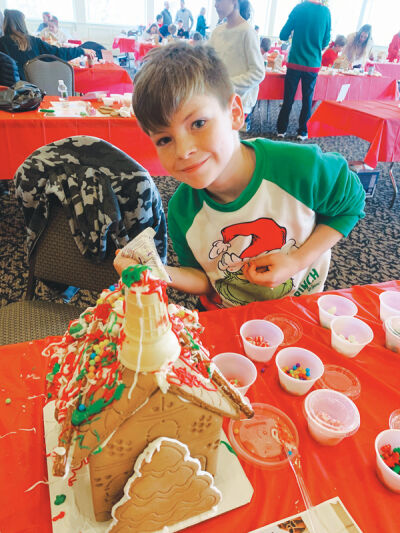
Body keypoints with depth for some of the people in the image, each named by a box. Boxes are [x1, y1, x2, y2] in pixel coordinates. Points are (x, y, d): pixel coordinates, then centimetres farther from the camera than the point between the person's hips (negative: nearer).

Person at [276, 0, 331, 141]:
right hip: (313, 65, 1)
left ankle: (281, 129, 13)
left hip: (295, 62, -1)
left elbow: (283, 36, -2)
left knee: (288, 98, 7)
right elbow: (326, 41, 7)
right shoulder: (326, 12, -1)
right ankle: (302, 131, 15)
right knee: (307, 99, 10)